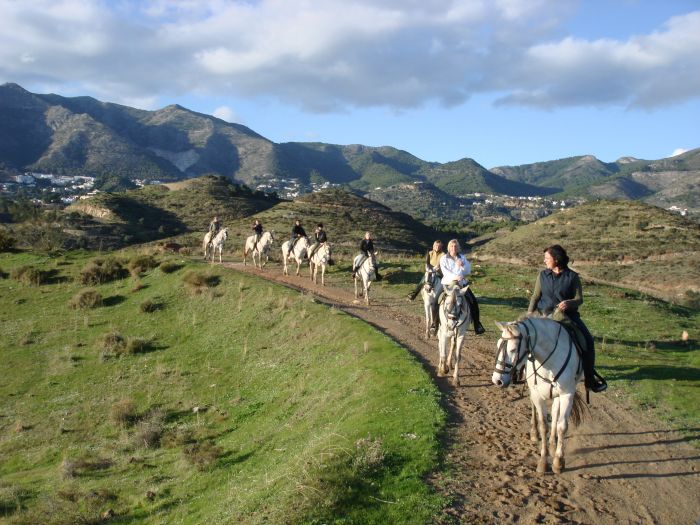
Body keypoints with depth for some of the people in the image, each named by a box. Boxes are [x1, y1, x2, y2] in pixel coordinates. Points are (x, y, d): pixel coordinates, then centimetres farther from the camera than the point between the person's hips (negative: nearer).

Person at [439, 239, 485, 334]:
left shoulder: (462, 257, 13)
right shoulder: (444, 258, 5)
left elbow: (468, 270, 5)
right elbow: (445, 271, -10)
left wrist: (461, 266, -15)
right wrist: (454, 276, -26)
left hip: (462, 282, 3)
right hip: (448, 282, -3)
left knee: (473, 301, -9)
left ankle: (477, 327, 0)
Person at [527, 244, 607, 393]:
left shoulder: (572, 276, 0)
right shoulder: (543, 275, 8)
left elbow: (579, 299, -1)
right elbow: (535, 296, 11)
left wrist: (569, 303, -23)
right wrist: (529, 314, -1)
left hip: (568, 313, -1)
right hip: (545, 313, 1)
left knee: (588, 340, -16)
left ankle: (590, 378, -2)